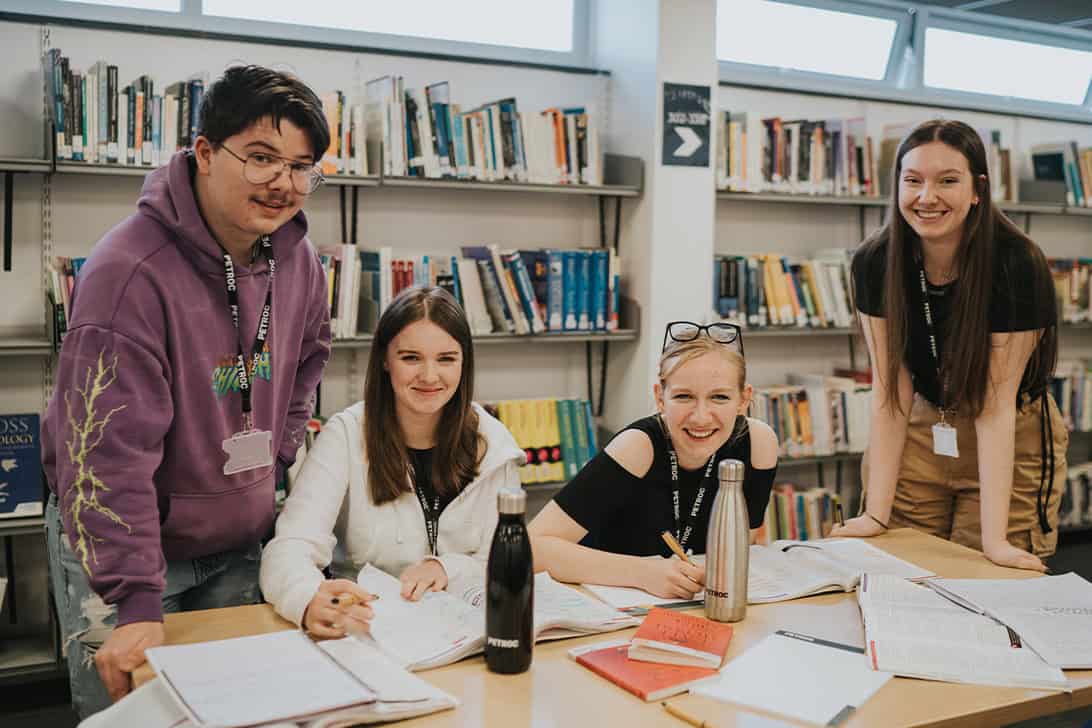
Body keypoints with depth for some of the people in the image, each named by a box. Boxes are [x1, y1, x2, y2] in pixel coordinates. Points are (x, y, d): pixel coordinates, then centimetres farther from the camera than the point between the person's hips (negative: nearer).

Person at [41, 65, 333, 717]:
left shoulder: (297, 259, -4)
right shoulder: (132, 270, -27)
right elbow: (108, 450, -29)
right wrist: (135, 602, -30)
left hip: (239, 544, 6)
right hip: (114, 541, -6)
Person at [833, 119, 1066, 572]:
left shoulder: (1018, 266, -23)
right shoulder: (875, 263, -15)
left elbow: (995, 403, -23)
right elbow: (890, 390, -14)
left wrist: (994, 538, -27)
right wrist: (875, 514, -19)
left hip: (1011, 444, -2)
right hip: (920, 434, 2)